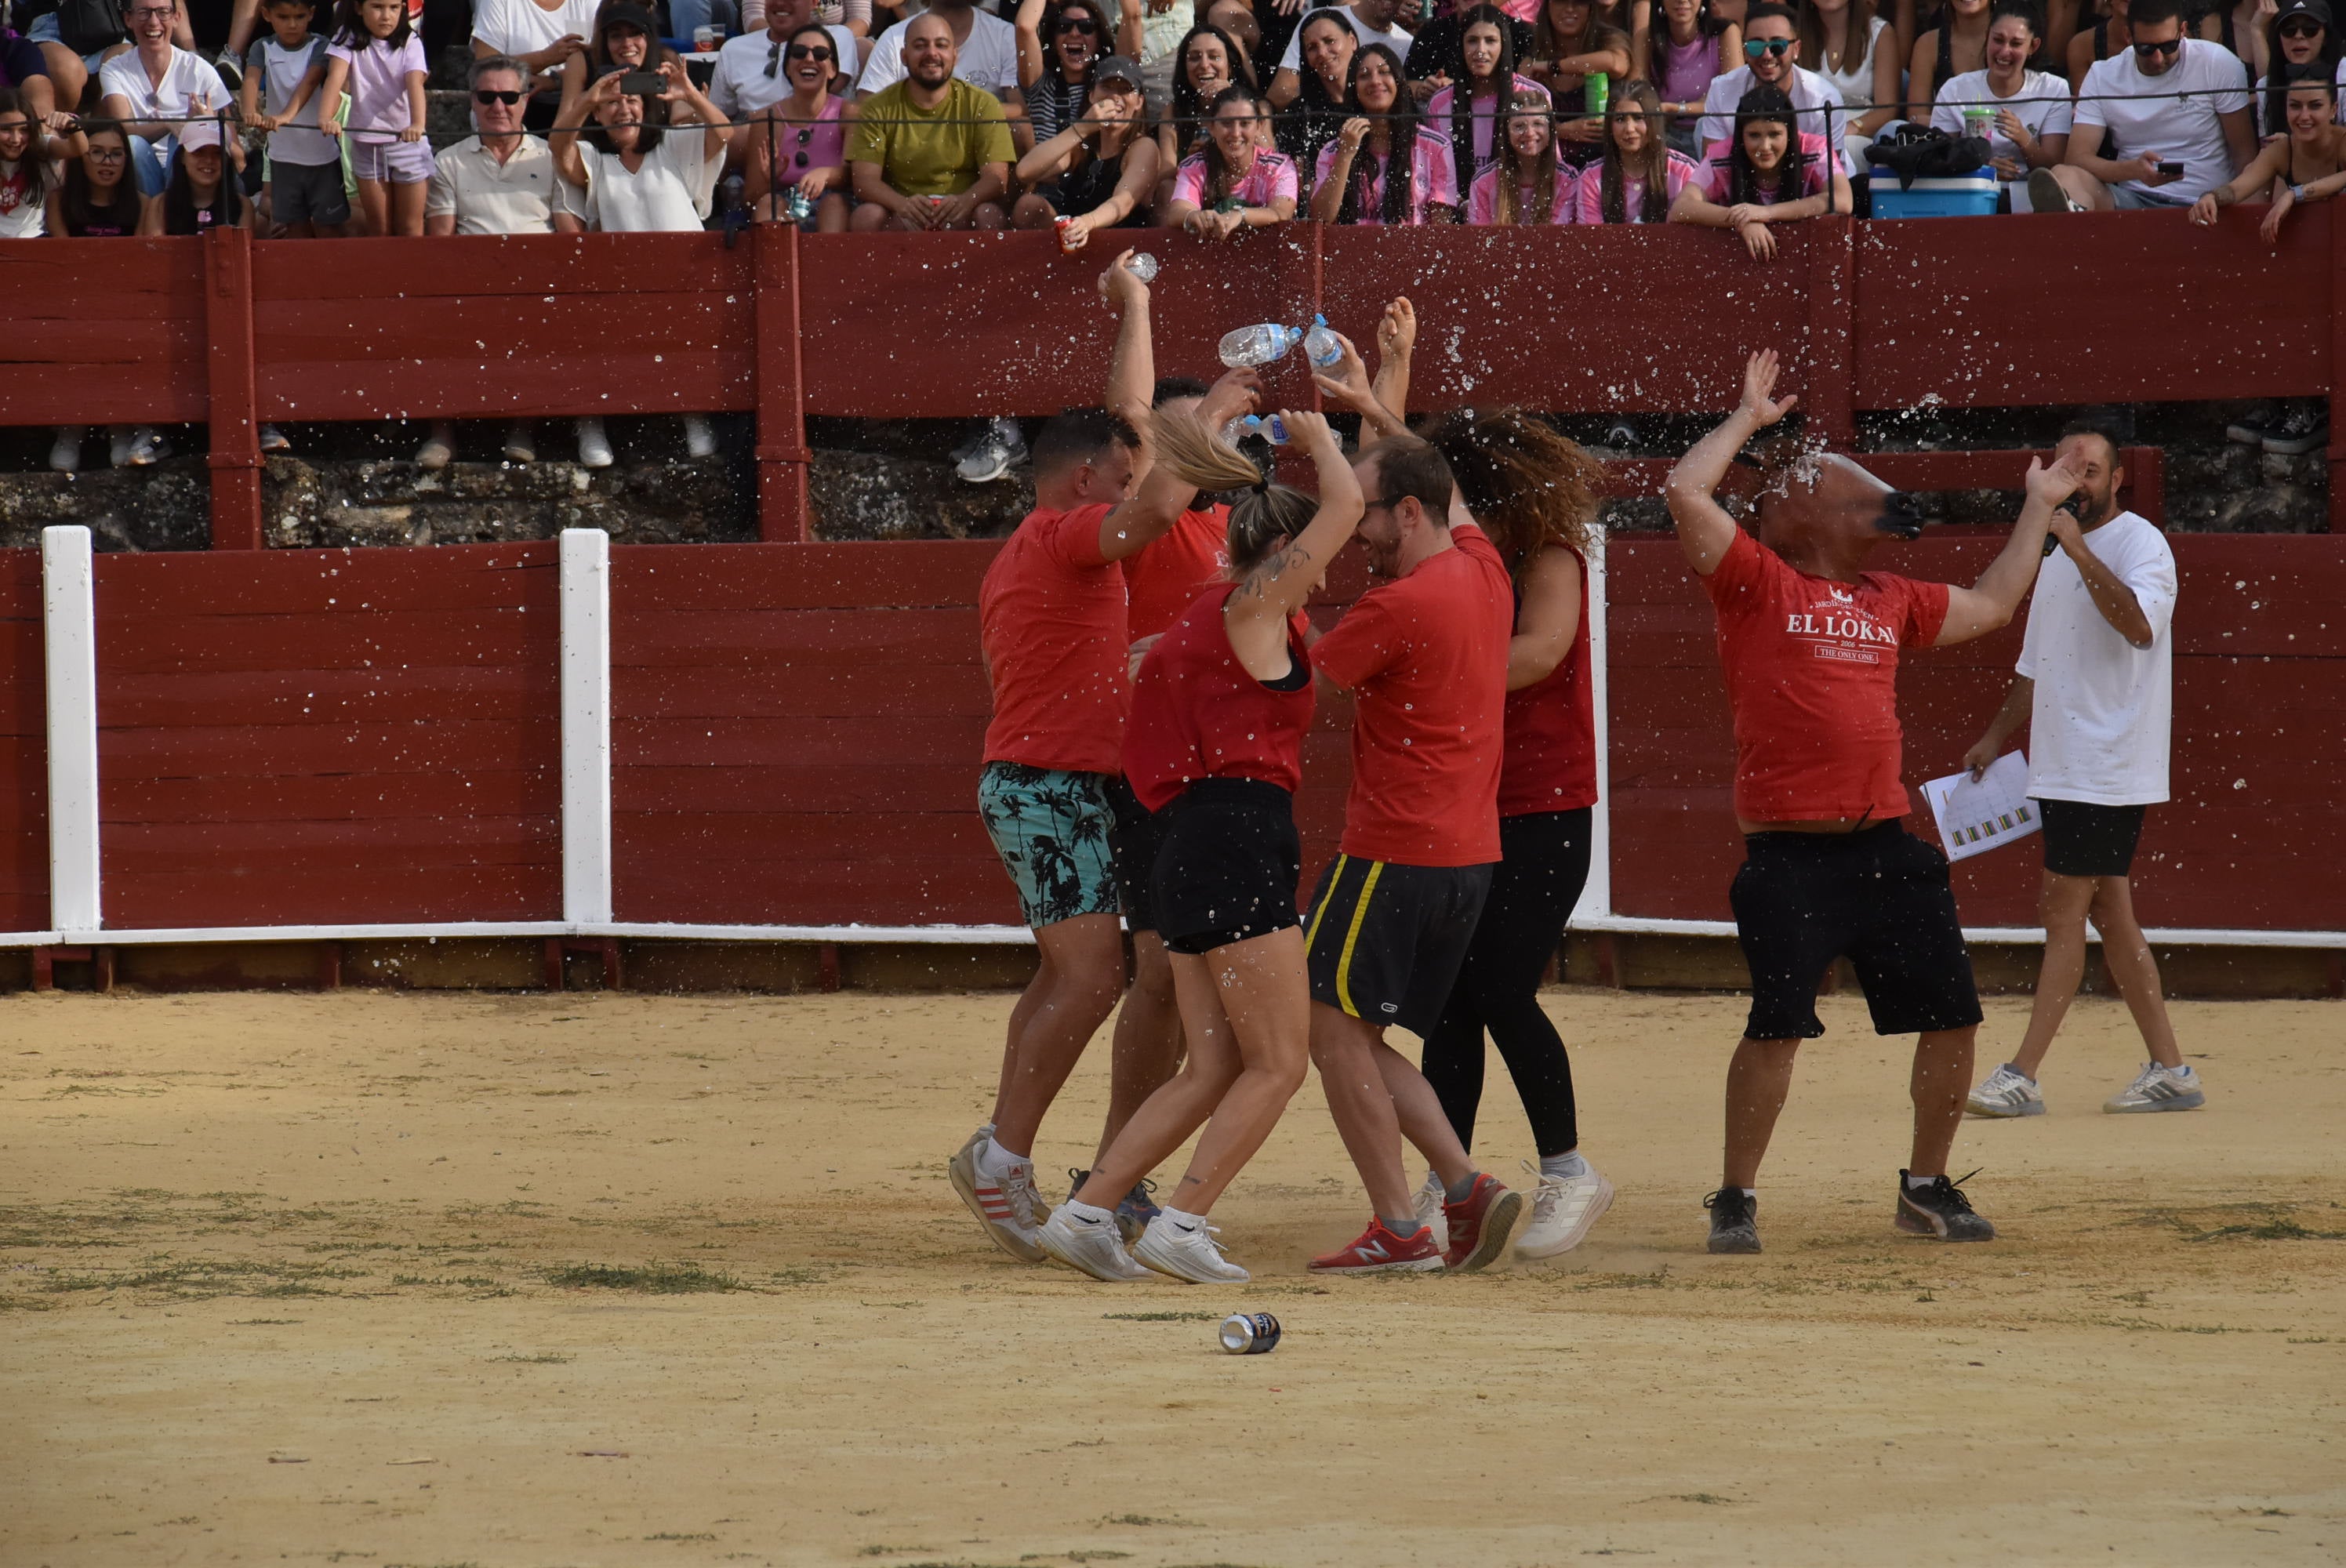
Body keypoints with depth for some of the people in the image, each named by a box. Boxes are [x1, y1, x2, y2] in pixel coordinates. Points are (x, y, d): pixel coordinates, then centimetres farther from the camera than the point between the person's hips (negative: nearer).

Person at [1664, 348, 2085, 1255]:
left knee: (1951, 1017, 7)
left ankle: (1927, 1188, 24)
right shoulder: (1757, 583, 1)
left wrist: (2040, 507, 40)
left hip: (1886, 847, 6)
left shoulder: (1892, 602, 19)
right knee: (1777, 1024, -13)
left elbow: (1991, 606, 34)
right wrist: (1748, 419, 2)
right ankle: (1736, 1201, 0)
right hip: (1789, 855, -6)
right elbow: (1685, 491, -11)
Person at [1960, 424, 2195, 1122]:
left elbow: (2139, 625, -28)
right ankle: (2170, 1070, 13)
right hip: (2063, 768, 9)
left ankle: (2023, 1076, -9)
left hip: (2109, 769, -9)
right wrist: (1996, 736, 20)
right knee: (2109, 913, 9)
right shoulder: (2056, 557, 18)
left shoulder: (2139, 543, -9)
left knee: (2063, 911, -9)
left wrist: (2079, 549, -29)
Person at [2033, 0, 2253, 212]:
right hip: (2132, 200, 1)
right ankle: (2077, 213, -65)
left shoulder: (2219, 65, 0)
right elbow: (2077, 158, -3)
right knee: (2063, 176, -29)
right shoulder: (2103, 76, 5)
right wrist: (2134, 169, -23)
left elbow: (2245, 155, 3)